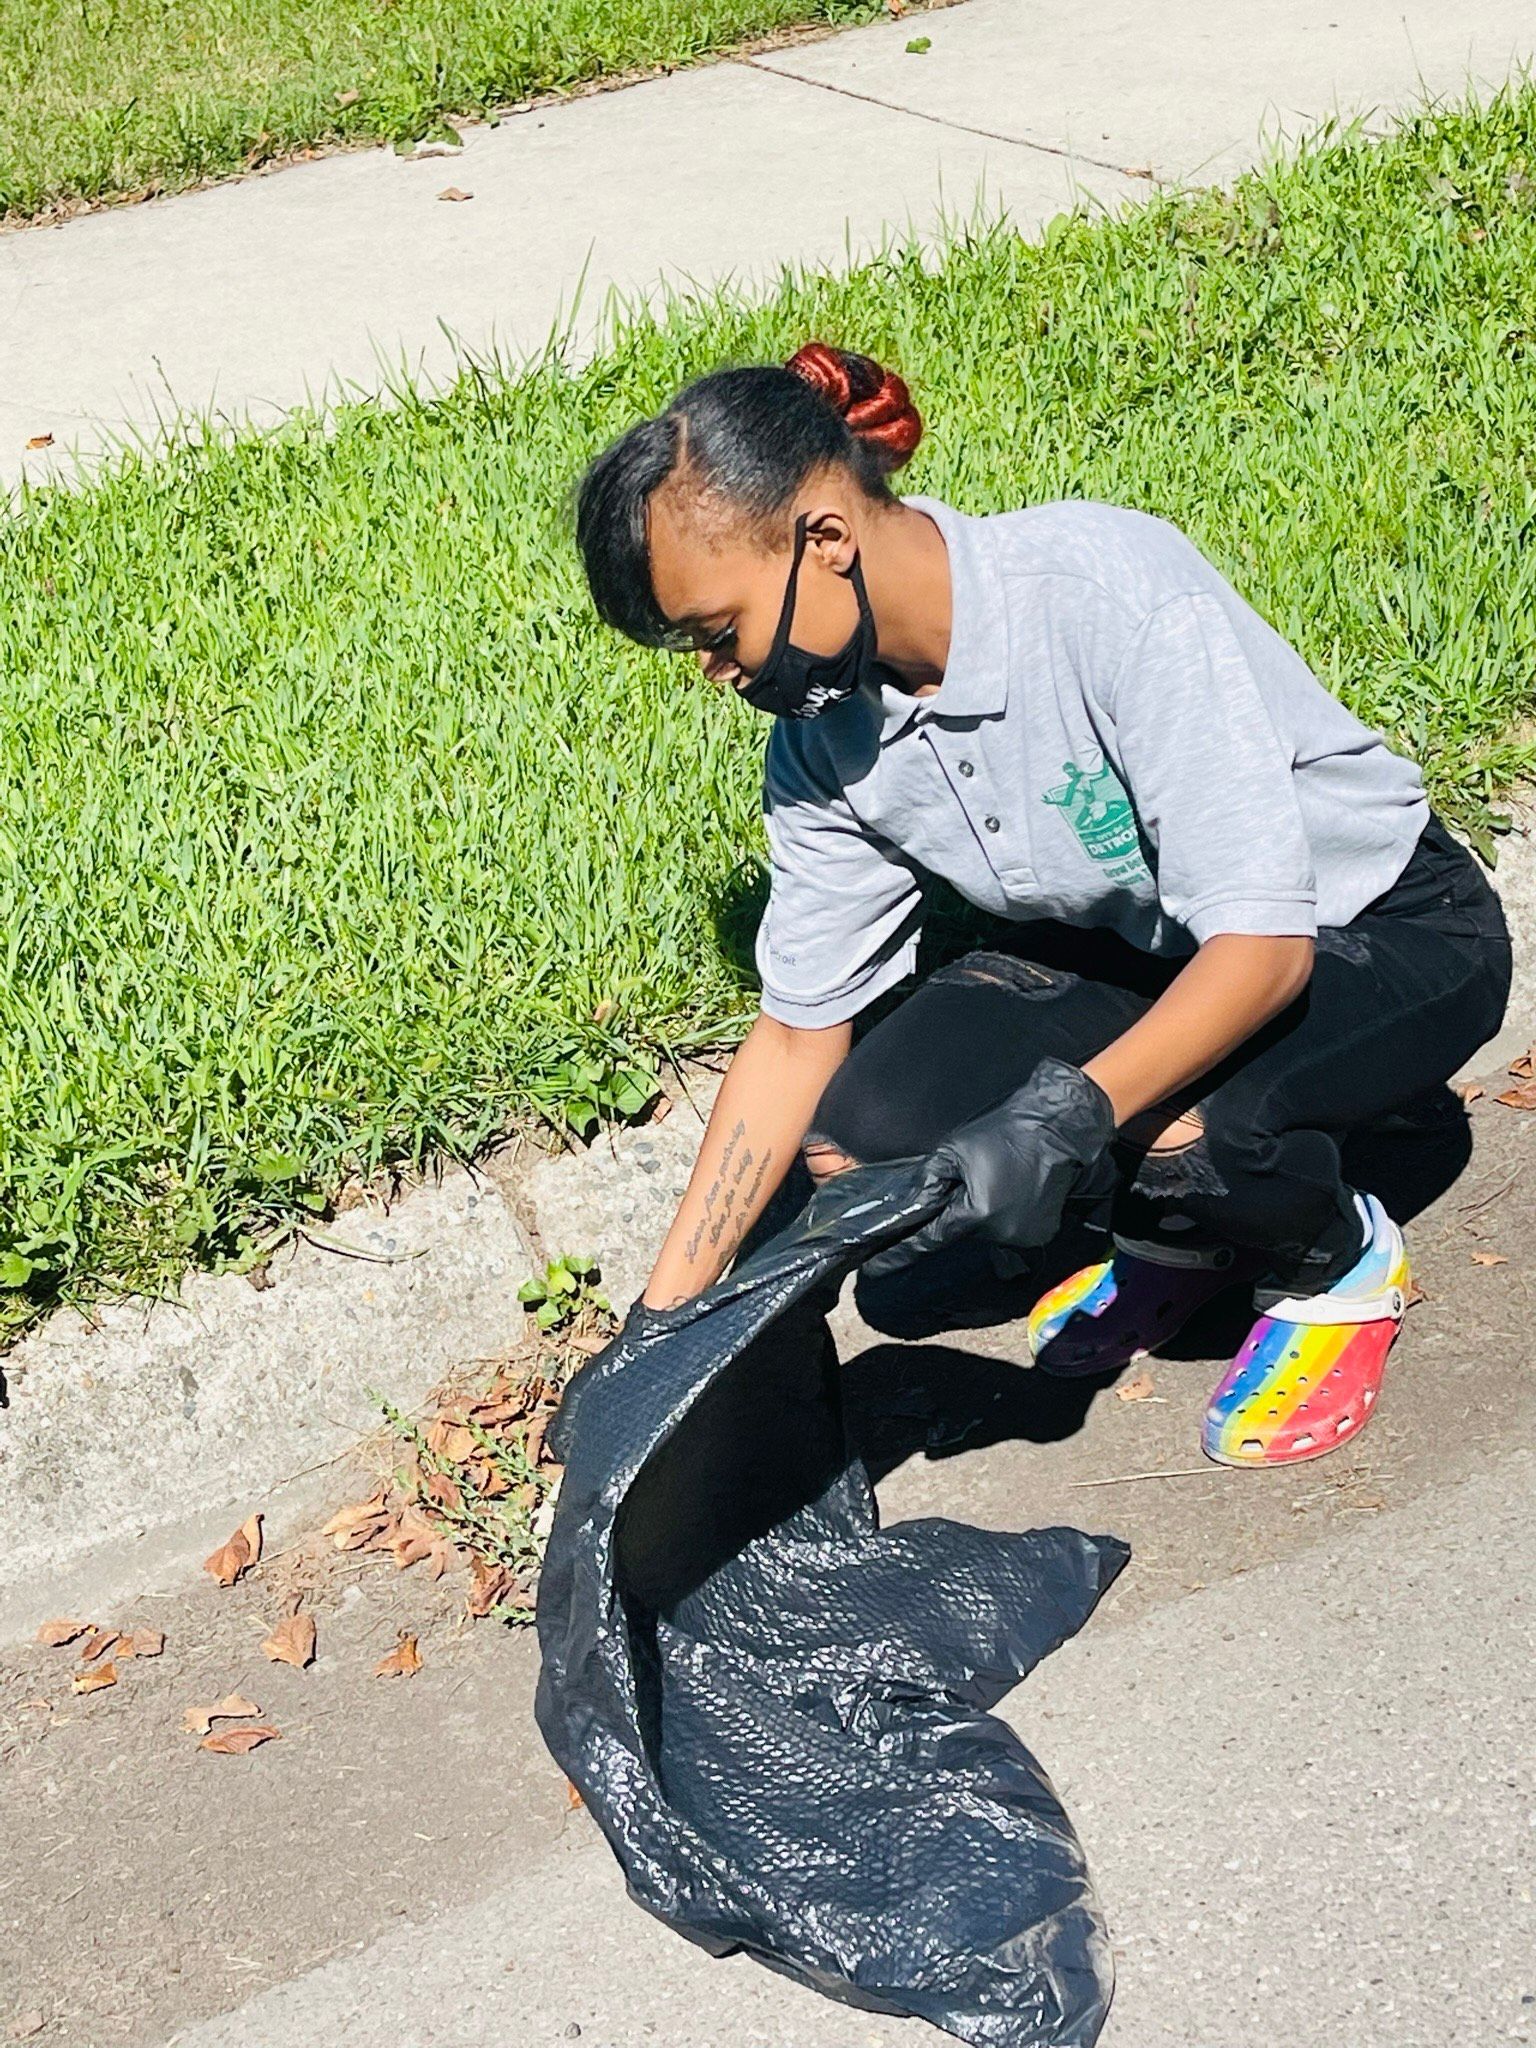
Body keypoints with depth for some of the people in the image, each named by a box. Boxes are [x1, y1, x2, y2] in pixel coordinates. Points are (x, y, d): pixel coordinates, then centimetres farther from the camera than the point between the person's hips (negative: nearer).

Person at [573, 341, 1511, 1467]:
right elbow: (796, 1033, -4)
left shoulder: (1119, 594, -33)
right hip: (1140, 949, 6)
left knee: (1169, 1136, -36)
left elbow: (1260, 941, -34)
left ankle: (1342, 1260, 0)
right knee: (856, 1143, -16)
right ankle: (1181, 1236, 10)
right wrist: (662, 1318, -7)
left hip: (1389, 931, -6)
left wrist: (1069, 1111, -49)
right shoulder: (824, 730, -12)